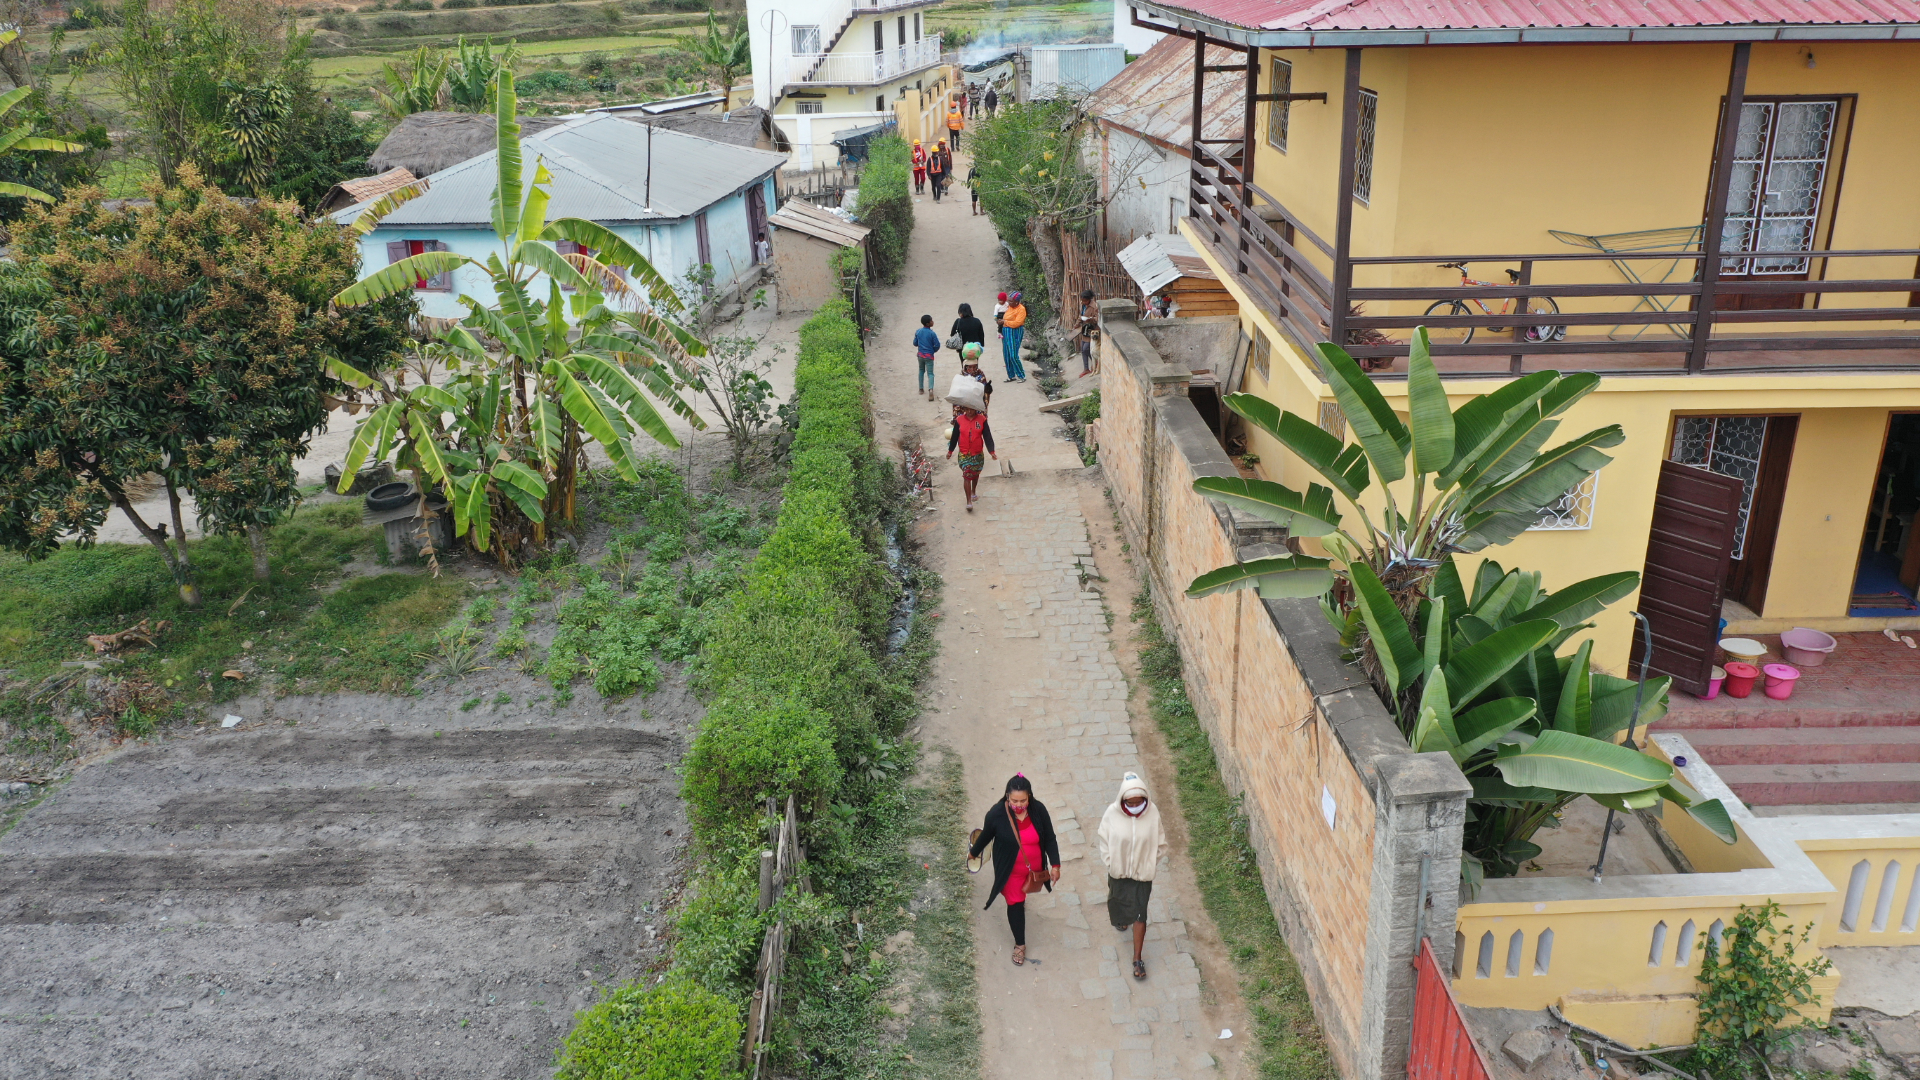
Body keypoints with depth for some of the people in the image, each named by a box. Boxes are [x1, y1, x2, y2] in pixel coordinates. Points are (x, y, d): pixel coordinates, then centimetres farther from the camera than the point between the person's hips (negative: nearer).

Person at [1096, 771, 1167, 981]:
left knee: (1140, 914, 5)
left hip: (1143, 873, -1)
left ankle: (1137, 959, 20)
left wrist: (1151, 864, -7)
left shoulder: (1152, 813, -22)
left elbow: (1159, 843, -7)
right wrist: (1110, 863, -9)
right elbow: (1103, 840, -8)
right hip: (1118, 871, 1)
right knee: (1119, 901, 28)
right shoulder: (1112, 813, -24)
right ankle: (1121, 919, 64)